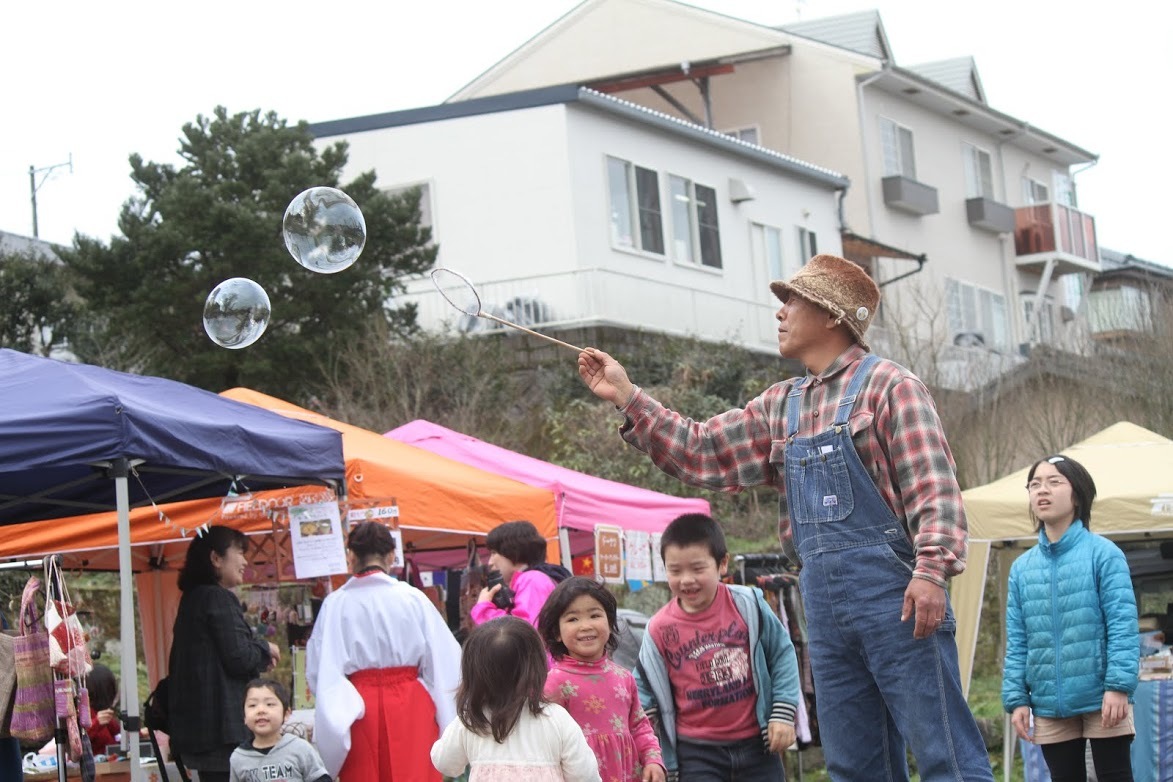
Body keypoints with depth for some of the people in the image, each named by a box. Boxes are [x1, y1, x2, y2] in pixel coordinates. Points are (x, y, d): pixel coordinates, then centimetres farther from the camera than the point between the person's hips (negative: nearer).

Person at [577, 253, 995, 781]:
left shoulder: (886, 385, -2)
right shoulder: (780, 407, 19)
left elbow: (933, 484, -10)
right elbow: (702, 453, 21)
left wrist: (932, 567, -22)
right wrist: (626, 398, 15)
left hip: (890, 587, -7)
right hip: (824, 601, 7)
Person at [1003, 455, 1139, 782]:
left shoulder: (1103, 553, -6)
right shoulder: (1022, 567, 7)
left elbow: (1123, 626, -9)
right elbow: (1017, 642, 9)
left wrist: (1119, 685, -17)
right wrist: (1016, 699, 3)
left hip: (1102, 701, -4)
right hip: (1050, 704, 4)